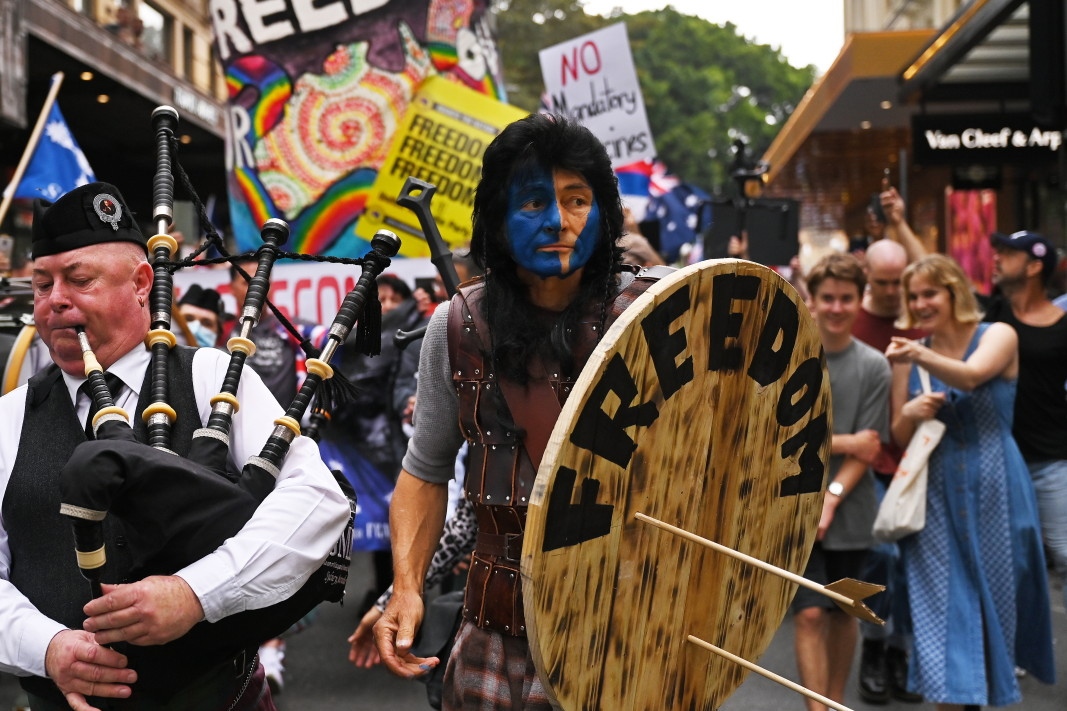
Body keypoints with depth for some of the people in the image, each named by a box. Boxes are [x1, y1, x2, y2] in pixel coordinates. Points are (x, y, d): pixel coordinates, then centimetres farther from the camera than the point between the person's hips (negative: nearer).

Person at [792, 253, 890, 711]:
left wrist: (831, 499, -14)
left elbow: (869, 449, -4)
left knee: (843, 612, 13)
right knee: (810, 614, -7)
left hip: (850, 509, 1)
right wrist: (843, 441, -8)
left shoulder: (873, 366, -1)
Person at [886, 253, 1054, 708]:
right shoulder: (908, 353, 5)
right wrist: (909, 415, -15)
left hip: (994, 488, -2)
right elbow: (899, 440, 8)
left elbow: (971, 376, -27)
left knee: (997, 598, 8)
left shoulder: (997, 336, -4)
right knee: (945, 604, -2)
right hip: (937, 493, 2)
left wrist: (922, 356, -45)